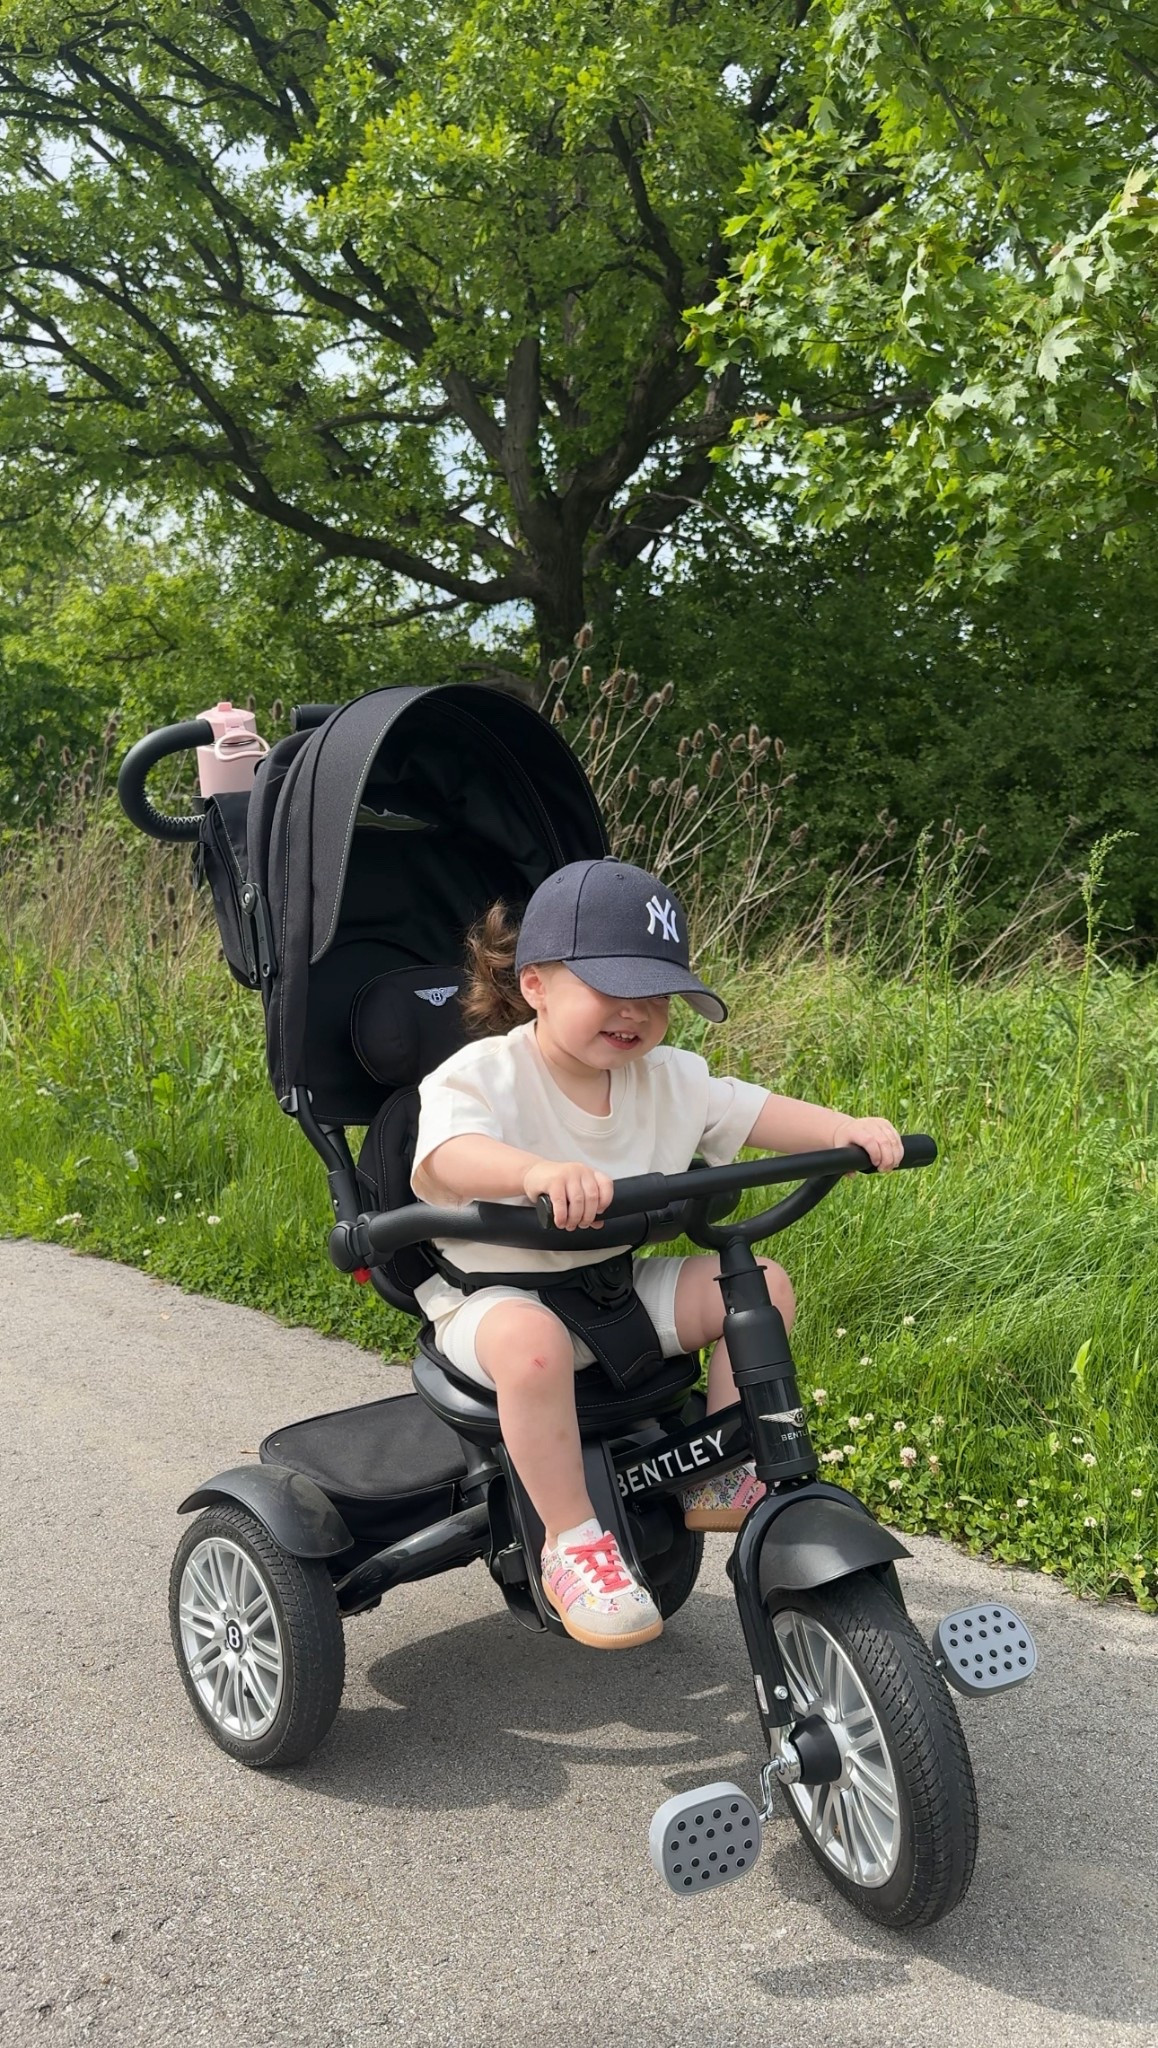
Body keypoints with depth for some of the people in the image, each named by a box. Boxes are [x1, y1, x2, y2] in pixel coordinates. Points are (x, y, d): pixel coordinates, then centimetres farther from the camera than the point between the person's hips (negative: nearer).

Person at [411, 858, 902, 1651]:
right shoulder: (482, 1075, -19)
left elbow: (754, 1110, -2)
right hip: (494, 1294, -6)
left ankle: (723, 1480, 6)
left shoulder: (667, 1078, 1)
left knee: (762, 1283, -6)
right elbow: (441, 1162, -39)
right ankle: (573, 1539, -20)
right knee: (530, 1342, -40)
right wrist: (538, 1171, -60)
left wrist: (848, 1129, -21)